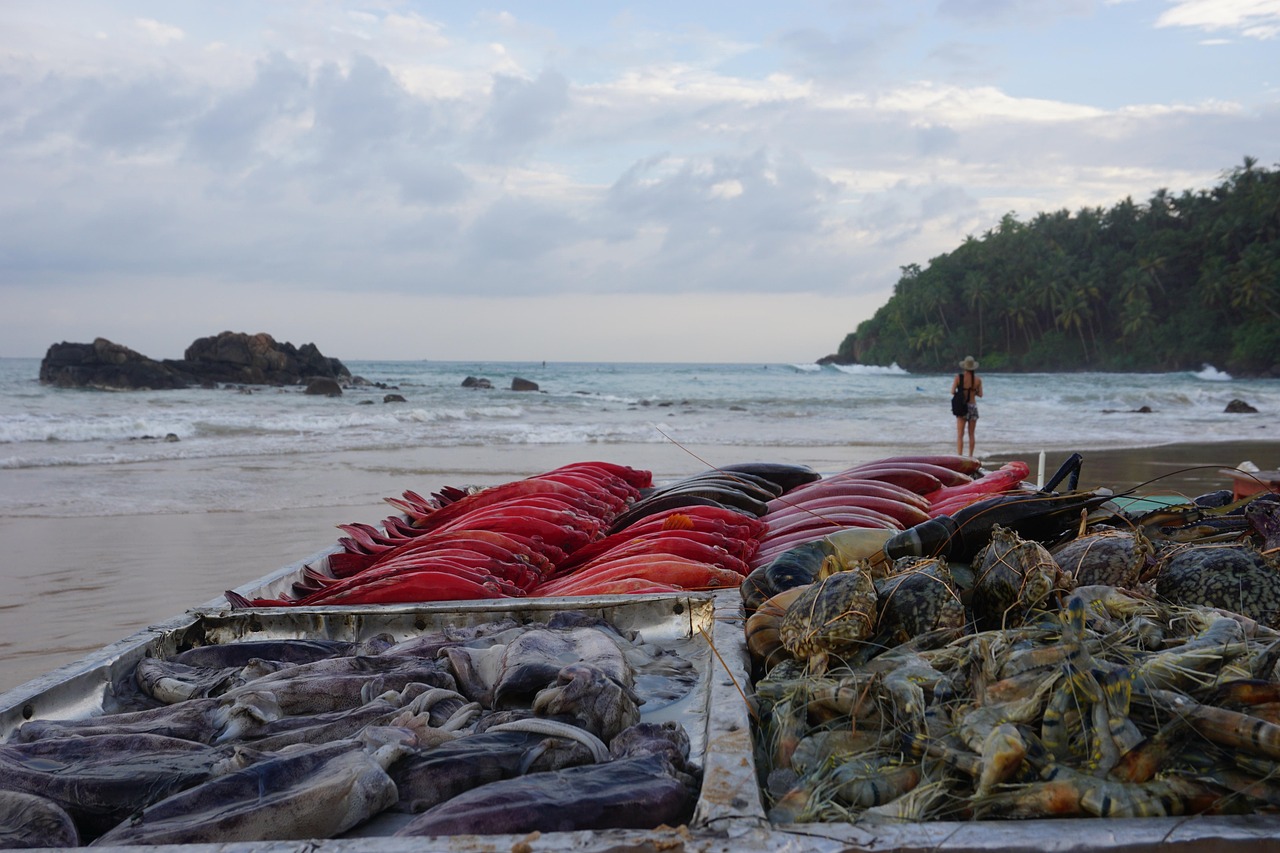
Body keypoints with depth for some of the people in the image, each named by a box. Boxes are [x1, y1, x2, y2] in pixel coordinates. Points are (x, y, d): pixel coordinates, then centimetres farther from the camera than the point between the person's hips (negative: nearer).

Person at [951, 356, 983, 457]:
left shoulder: (958, 377, -8)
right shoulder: (978, 379, -3)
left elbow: (952, 392, -12)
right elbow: (980, 394, 1)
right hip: (973, 407, 2)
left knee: (960, 435, -4)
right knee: (971, 434, 15)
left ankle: (959, 456, -17)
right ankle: (970, 457, 20)